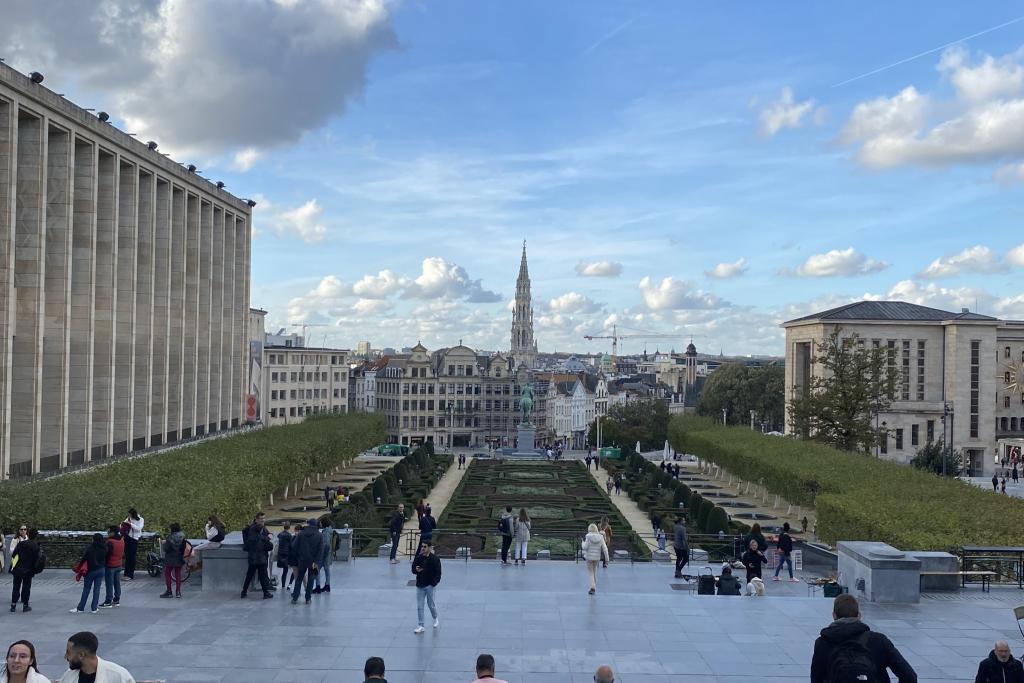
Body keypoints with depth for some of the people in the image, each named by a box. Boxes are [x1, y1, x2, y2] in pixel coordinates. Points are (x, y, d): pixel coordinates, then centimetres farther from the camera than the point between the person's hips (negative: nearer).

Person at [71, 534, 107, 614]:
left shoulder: (89, 547, -13)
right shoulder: (104, 548, -2)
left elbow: (84, 558, -12)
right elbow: (106, 559, 3)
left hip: (90, 570, -3)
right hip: (101, 570, 3)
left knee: (86, 589, 7)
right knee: (97, 589, 6)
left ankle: (80, 608, 12)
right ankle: (94, 608, 8)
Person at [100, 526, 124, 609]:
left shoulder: (110, 542, -21)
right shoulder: (121, 540, 4)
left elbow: (106, 553, -18)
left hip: (110, 565, -8)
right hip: (119, 565, 8)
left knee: (109, 584, -1)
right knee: (117, 583, 14)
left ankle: (108, 602, 3)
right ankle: (116, 600, 20)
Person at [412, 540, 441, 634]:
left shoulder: (435, 559, -10)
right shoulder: (418, 558, 0)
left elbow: (438, 573, -8)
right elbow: (413, 569, 8)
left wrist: (434, 583, -16)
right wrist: (416, 570, -15)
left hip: (430, 585, -3)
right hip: (420, 585, 3)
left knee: (431, 604, 7)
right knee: (419, 606, 3)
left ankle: (435, 619, 36)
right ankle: (420, 626, 10)